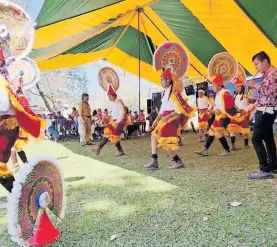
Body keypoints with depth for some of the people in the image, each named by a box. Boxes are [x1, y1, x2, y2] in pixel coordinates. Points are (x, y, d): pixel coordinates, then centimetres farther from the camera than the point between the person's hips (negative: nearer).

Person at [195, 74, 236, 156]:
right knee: (211, 132, 8)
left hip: (224, 117, -11)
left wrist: (220, 111, -24)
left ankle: (227, 150, 8)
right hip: (218, 117, 11)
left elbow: (229, 106, -24)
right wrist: (214, 110, 10)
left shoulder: (225, 93, -17)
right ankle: (205, 150, 12)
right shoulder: (218, 94, 16)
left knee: (219, 134, -10)